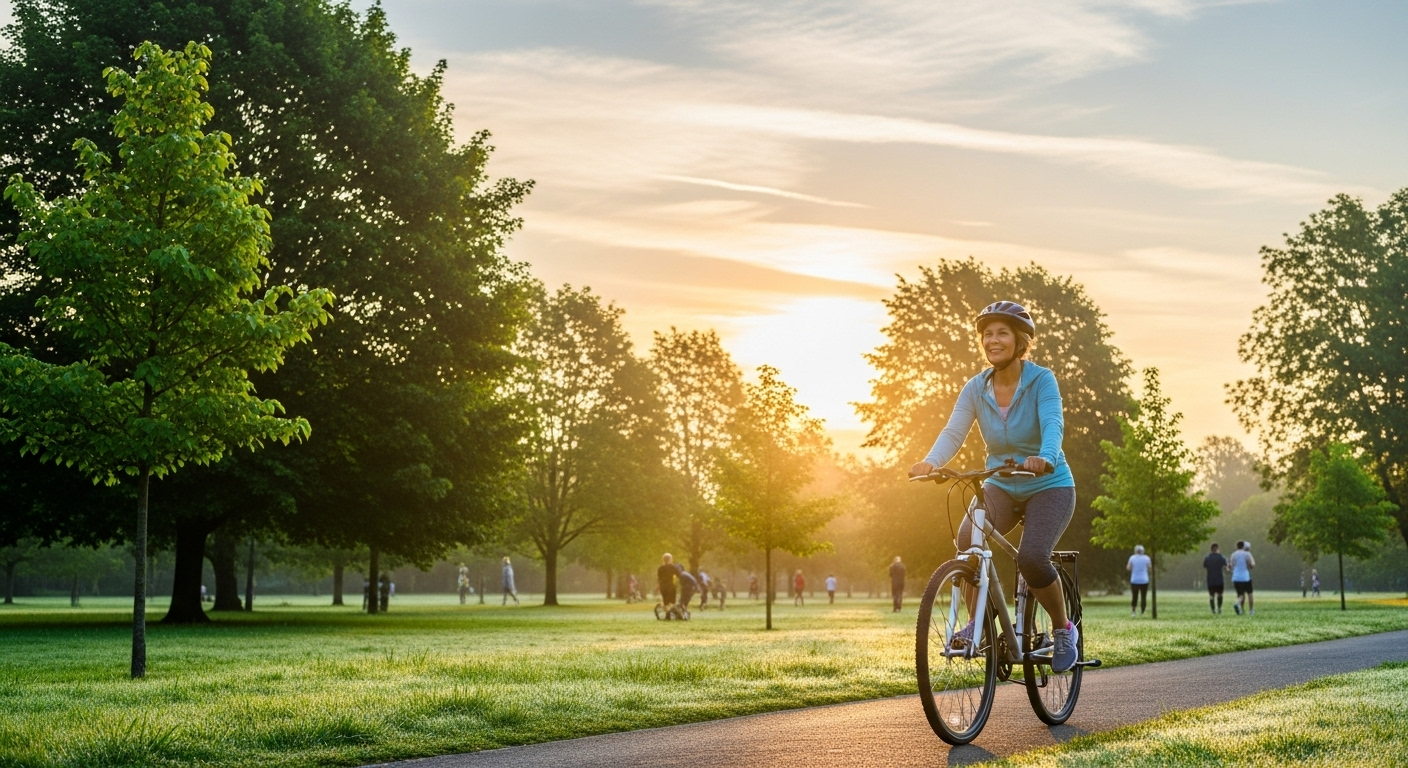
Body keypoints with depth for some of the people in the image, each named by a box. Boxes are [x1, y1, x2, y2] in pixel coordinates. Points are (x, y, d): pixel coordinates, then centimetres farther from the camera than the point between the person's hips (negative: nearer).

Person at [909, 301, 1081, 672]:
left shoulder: (1042, 380, -13)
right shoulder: (976, 388, -3)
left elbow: (1053, 423, -29)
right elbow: (954, 431, -14)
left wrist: (1045, 457, -51)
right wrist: (931, 461, -35)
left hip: (1049, 486, -3)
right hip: (1001, 485, 3)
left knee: (1031, 557, -28)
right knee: (968, 540, -27)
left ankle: (1063, 629, -1)